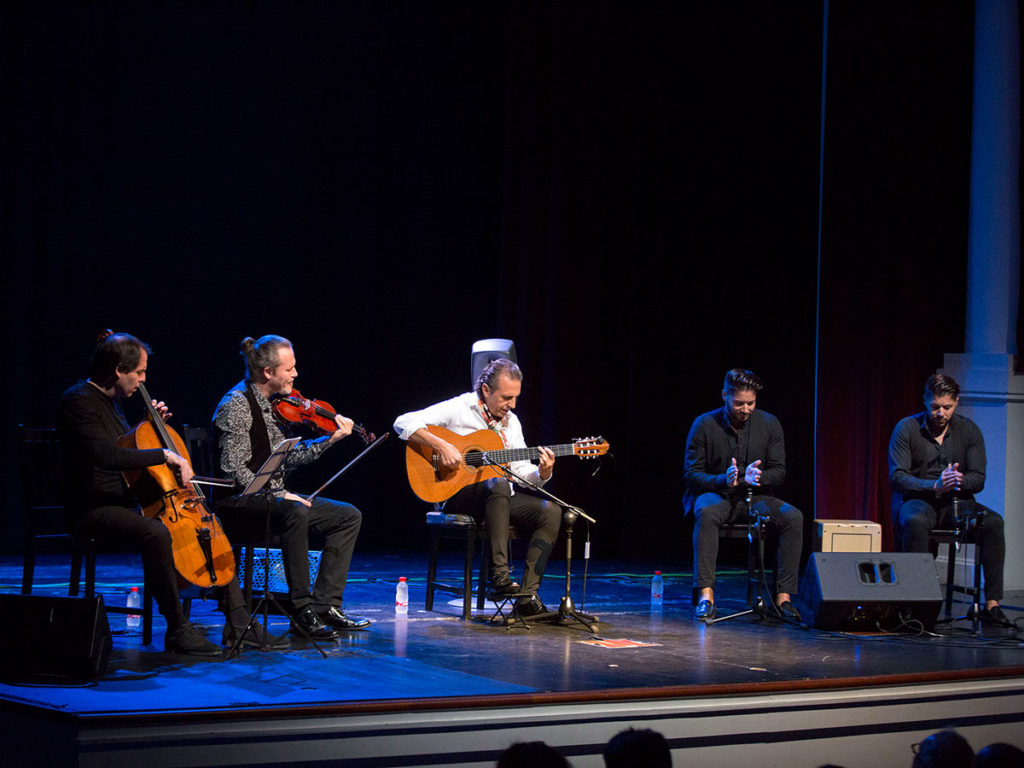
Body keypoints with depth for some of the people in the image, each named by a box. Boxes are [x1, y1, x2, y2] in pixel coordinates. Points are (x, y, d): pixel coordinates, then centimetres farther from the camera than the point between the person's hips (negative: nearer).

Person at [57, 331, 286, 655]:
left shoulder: (113, 400, 15)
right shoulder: (78, 401, -15)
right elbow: (106, 455, -31)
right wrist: (163, 454, -27)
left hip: (125, 505, 10)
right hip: (93, 510, -10)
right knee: (155, 532, -38)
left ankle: (238, 624, 7)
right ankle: (178, 628, -28)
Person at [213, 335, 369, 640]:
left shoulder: (275, 403, 11)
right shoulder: (236, 405, -14)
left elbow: (287, 458, 12)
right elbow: (234, 470, -20)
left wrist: (329, 439, 6)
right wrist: (278, 495, -25)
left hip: (274, 497, 9)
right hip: (241, 500, -9)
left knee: (349, 516, 1)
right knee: (295, 512, -37)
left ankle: (326, 604, -4)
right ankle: (303, 610, -30)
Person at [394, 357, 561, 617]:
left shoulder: (511, 421, 15)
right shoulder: (459, 408, -6)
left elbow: (521, 470, 13)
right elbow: (404, 423, -15)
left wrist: (542, 473, -9)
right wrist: (440, 445, -26)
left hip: (499, 498, 7)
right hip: (455, 495, -7)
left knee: (551, 512, -17)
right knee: (498, 485, -39)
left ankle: (527, 595, -21)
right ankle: (499, 574, -40)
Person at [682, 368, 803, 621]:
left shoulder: (769, 424, 1)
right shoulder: (704, 425, -6)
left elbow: (779, 471, 2)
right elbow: (690, 473, -5)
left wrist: (758, 477, -22)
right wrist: (723, 480, -24)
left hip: (755, 497, 3)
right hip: (715, 494, -3)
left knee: (793, 516, -25)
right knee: (706, 512, -38)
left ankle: (783, 595, -23)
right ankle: (705, 595, -41)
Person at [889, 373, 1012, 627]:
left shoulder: (968, 430, 5)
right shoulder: (906, 429, -4)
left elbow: (978, 479, 2)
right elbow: (897, 477, -10)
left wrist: (958, 481, -22)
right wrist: (936, 486, -24)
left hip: (955, 501, 3)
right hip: (916, 500, -3)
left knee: (994, 521, -25)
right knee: (916, 522, -38)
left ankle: (992, 604, -26)